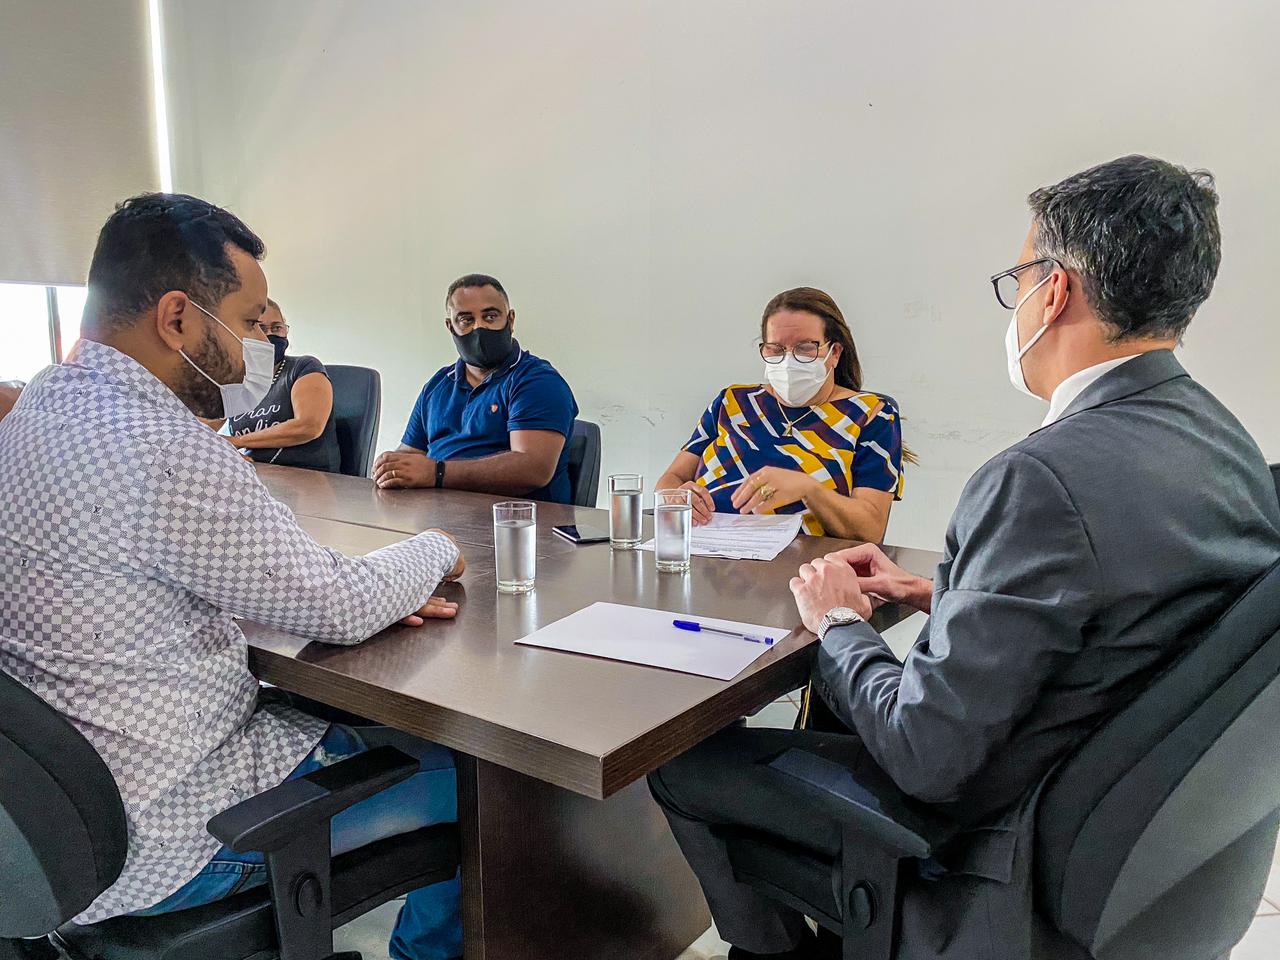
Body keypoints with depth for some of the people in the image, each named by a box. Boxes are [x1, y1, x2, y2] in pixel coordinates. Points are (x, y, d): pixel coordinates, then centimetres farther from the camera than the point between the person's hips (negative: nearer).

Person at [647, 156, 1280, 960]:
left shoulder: (1047, 477, -32)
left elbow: (927, 756, -28)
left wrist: (839, 622, -11)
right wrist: (937, 596, 5)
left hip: (993, 828, -8)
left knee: (679, 760, 5)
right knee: (832, 691, 29)